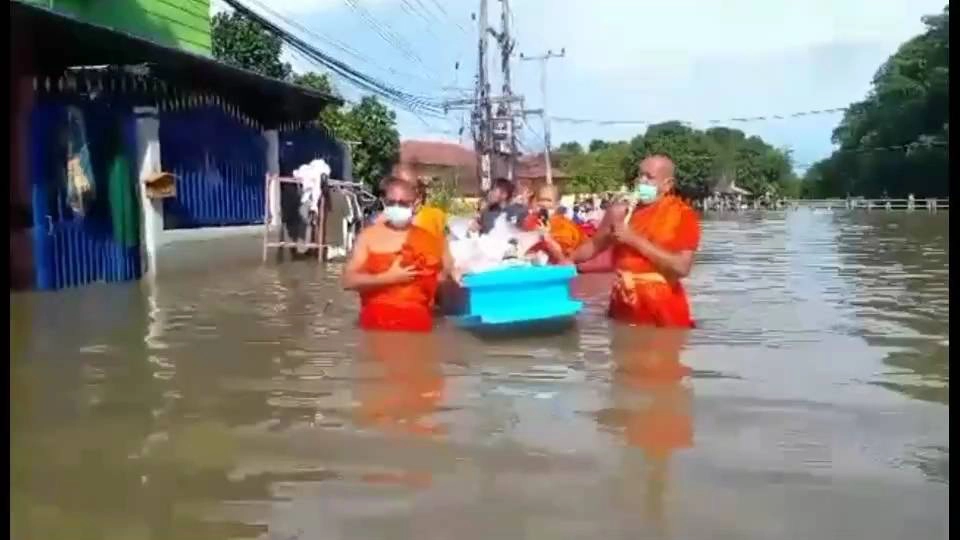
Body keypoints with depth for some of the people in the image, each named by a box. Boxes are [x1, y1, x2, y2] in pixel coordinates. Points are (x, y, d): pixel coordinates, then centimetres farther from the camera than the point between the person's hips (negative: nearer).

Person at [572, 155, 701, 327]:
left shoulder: (683, 215, -7)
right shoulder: (623, 211, 5)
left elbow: (682, 267, -18)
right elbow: (595, 245, 16)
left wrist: (635, 240, -18)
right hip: (624, 309, 4)